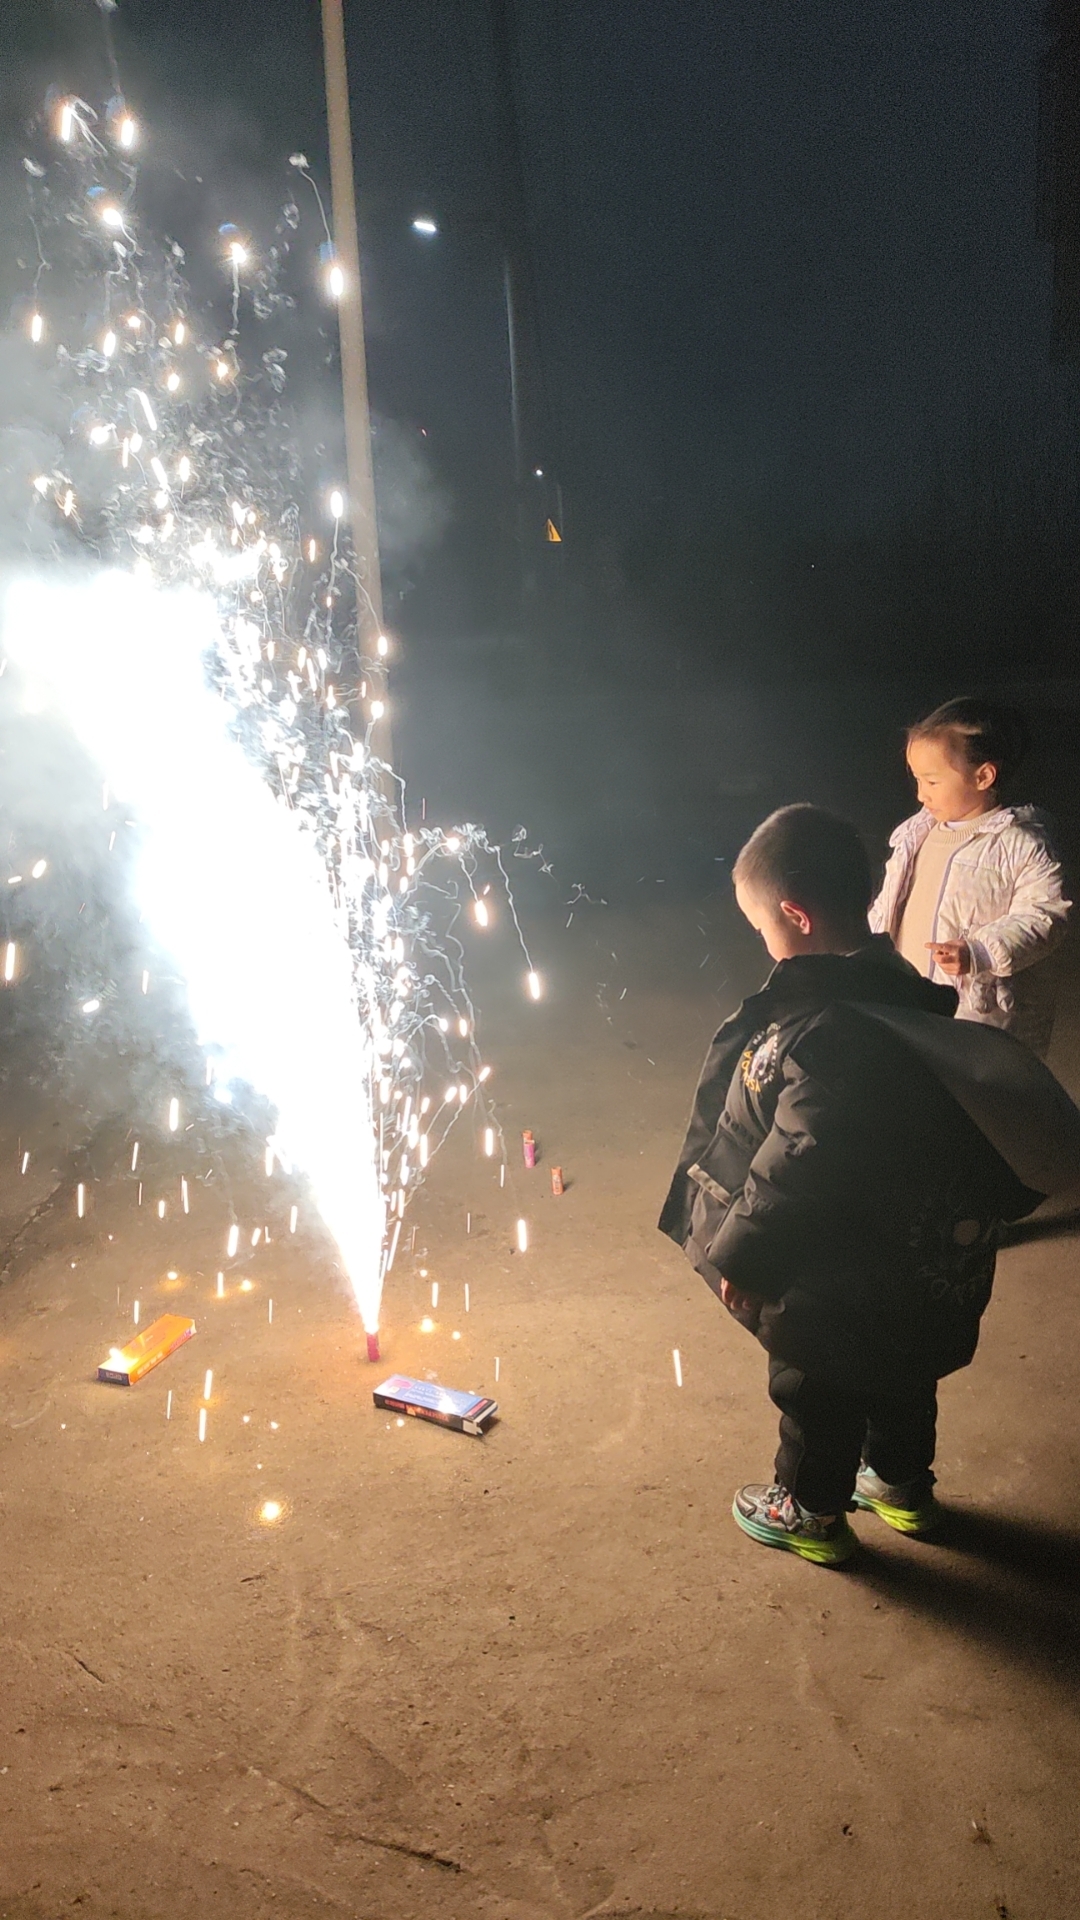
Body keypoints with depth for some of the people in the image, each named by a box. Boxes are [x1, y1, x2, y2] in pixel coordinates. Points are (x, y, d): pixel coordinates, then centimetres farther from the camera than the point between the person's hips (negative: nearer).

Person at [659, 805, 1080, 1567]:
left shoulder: (823, 1033, -35)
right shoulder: (898, 992, -5)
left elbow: (796, 1167, -30)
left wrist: (740, 1254, -16)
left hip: (836, 1279, -8)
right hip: (917, 1257, 8)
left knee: (817, 1389, 16)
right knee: (898, 1372, 28)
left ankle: (811, 1512, 39)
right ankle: (903, 1484, 50)